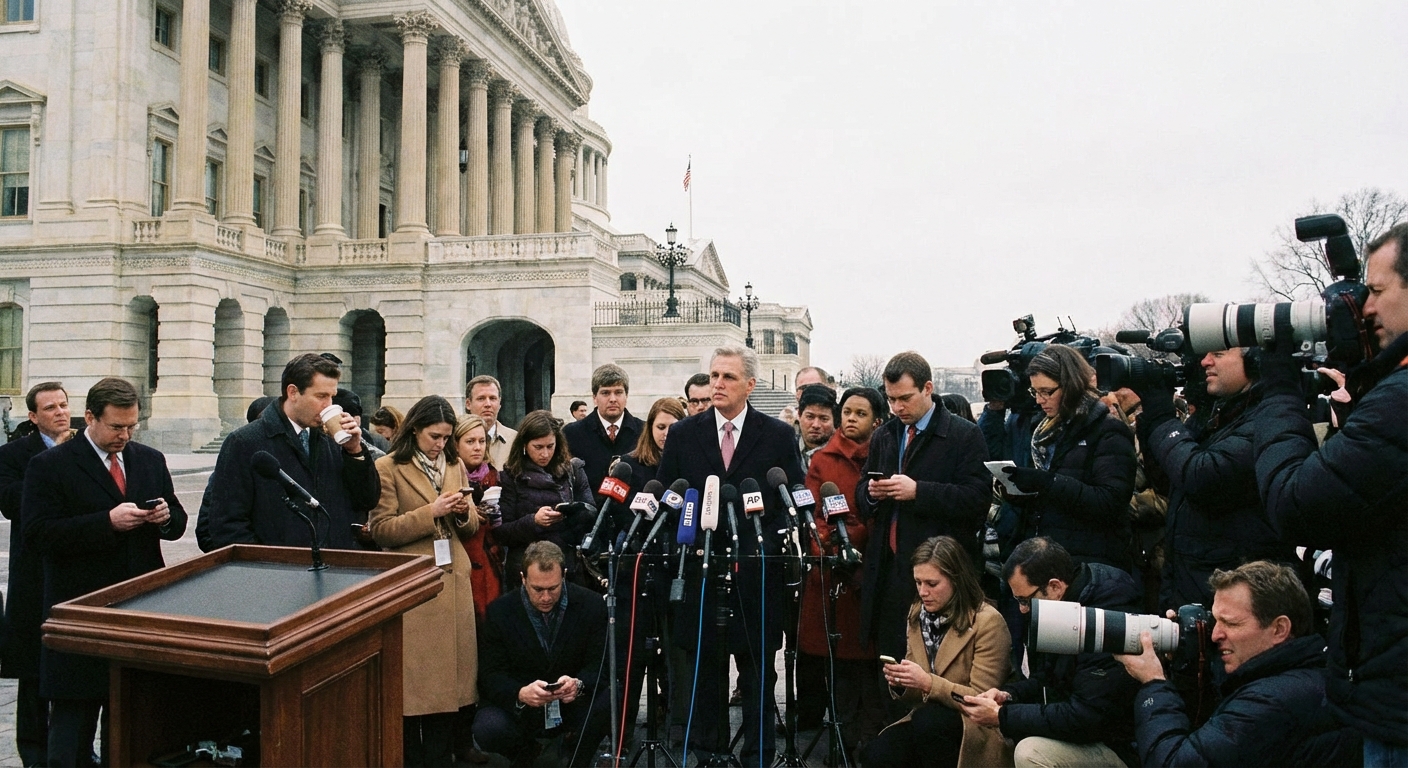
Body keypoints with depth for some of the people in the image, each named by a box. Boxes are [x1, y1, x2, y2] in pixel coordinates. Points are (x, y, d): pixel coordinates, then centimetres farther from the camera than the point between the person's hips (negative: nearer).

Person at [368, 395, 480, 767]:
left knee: (448, 674, 8)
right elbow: (381, 530, -10)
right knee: (414, 679, 1)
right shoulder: (388, 468, -4)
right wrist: (430, 512, -17)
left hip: (453, 583, 5)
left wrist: (464, 513, -5)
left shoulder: (455, 466, 14)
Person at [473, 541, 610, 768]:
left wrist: (579, 684, -32)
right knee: (488, 730, -31)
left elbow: (600, 664, -8)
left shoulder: (592, 604, -9)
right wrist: (521, 694, -33)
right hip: (519, 706, 0)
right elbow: (490, 675, -10)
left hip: (574, 702, 1)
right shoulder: (499, 611, -10)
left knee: (612, 700, -30)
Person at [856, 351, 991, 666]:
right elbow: (860, 497, 21)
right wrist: (871, 492, -3)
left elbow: (977, 498, -13)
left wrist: (918, 491, -20)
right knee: (890, 661, 9)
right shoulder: (883, 436, 16)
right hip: (888, 569, 5)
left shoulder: (965, 436, -3)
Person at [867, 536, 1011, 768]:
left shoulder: (988, 622, -14)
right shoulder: (916, 615, 6)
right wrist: (899, 683, -11)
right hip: (926, 722, 4)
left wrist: (928, 683, -25)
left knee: (927, 720, -33)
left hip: (977, 729, -4)